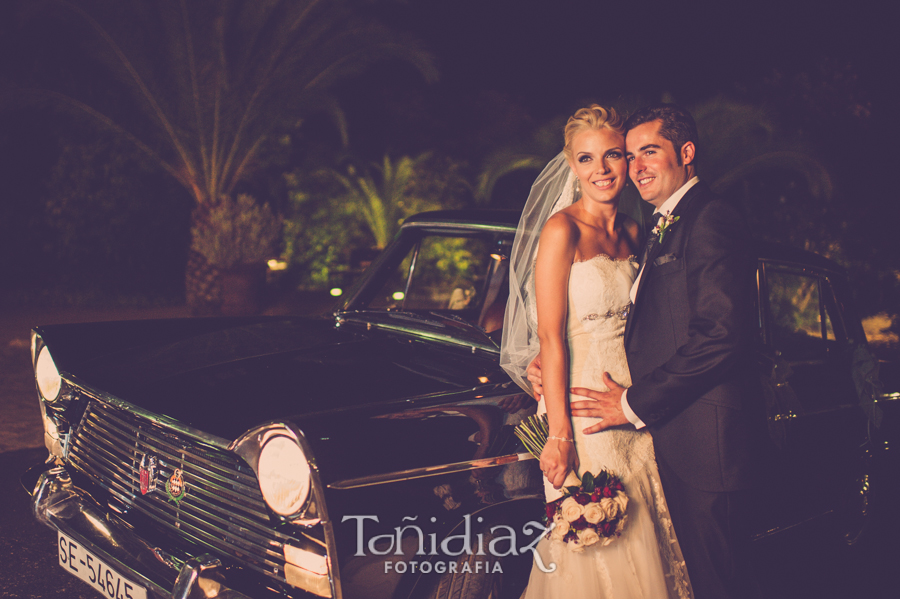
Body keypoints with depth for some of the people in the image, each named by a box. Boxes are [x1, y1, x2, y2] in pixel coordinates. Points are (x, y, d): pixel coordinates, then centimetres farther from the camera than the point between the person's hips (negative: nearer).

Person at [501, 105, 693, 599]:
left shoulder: (631, 233, 10)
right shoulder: (562, 229, -11)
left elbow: (634, 321, 13)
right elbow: (550, 337, -14)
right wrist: (559, 435, -18)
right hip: (582, 405, -6)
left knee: (638, 548, 13)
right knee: (591, 558, 3)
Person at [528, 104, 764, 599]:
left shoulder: (711, 222, -13)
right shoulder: (662, 229, 19)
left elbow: (721, 334, -23)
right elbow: (645, 329, 15)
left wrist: (637, 404, -17)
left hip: (704, 437, -9)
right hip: (668, 437, 9)